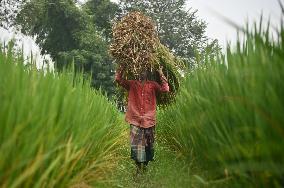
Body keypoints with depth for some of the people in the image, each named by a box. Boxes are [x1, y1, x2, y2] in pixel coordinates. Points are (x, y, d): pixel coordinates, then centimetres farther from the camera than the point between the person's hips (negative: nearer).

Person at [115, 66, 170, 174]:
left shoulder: (153, 85, 10)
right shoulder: (132, 84, 10)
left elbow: (165, 89, -2)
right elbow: (118, 79, 4)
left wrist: (161, 75, -4)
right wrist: (122, 69, -4)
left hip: (149, 119, 1)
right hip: (135, 119, -1)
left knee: (148, 143, 7)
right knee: (136, 143, -4)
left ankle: (145, 164, 21)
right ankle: (138, 166, 3)